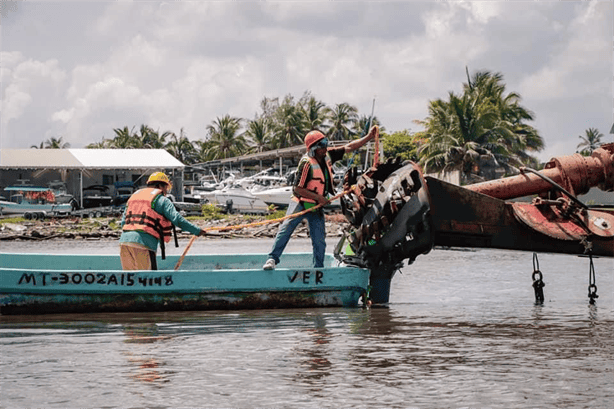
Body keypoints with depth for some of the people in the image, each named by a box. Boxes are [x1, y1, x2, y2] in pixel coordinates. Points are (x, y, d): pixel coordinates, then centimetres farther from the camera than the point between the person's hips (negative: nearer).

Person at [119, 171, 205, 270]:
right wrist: (197, 231, 0)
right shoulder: (161, 200, 4)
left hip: (124, 240, 7)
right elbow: (177, 220, -6)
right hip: (142, 243, -7)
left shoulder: (133, 196, 25)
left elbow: (123, 222, 23)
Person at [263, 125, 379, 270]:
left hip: (317, 206, 6)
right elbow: (297, 189, -20)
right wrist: (318, 197, -18)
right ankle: (272, 259, -16)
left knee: (320, 241, 4)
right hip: (300, 204, -6)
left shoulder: (328, 155, -2)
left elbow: (348, 147, 7)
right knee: (286, 229, -17)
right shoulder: (307, 163, -21)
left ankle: (318, 269, 14)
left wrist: (369, 137, 2)